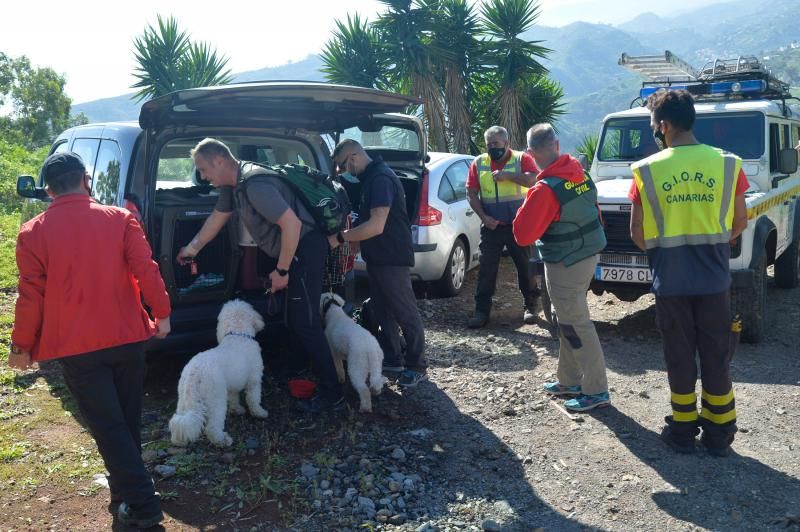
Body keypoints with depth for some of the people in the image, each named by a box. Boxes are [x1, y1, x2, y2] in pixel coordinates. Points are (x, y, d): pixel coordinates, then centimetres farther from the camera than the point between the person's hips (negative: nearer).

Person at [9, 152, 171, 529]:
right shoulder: (119, 218, -3)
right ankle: (125, 488, 35)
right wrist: (161, 313, 4)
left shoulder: (33, 232, -5)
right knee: (128, 420, 18)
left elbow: (31, 296, -4)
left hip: (76, 347, -2)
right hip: (127, 338, 2)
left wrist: (21, 345, 8)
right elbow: (146, 269, -8)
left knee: (107, 427, 5)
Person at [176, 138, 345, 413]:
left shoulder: (254, 184, -26)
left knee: (305, 321, -9)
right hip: (290, 249, 10)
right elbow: (218, 216, 23)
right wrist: (193, 248, 34)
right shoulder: (232, 185, 6)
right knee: (293, 317, 21)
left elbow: (292, 223, -29)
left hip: (305, 248, -10)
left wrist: (281, 271, -21)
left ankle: (332, 395, -3)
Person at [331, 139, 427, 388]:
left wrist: (341, 237, -18)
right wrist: (349, 234, 9)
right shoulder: (370, 177, 12)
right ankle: (392, 361, 24)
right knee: (382, 311, 14)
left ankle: (417, 367, 9)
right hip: (378, 257, 10)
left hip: (392, 258, -10)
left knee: (405, 312, -1)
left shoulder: (380, 179, -19)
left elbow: (376, 226, -26)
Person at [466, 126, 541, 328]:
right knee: (487, 268, 1)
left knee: (525, 266, 8)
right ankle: (482, 310, 8)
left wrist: (508, 176, -28)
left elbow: (534, 179, -20)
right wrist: (483, 217, -9)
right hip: (491, 227, 2)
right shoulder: (478, 163, 4)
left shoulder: (522, 159, -4)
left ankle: (531, 306, 23)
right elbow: (471, 194, 2)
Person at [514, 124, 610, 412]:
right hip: (587, 255, 9)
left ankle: (596, 391, 8)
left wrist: (526, 206, -7)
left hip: (565, 265, -8)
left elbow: (523, 235, -19)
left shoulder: (545, 189, -23)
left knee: (577, 326, 0)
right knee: (568, 321, 19)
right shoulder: (581, 174, 2)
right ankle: (569, 380, 30)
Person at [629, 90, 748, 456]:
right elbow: (739, 223, 4)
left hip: (670, 279, -1)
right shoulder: (727, 163, -4)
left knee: (679, 354, 12)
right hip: (714, 277, 1)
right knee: (716, 356, 12)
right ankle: (719, 434, 21)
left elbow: (637, 234, -1)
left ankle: (683, 430, 22)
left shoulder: (646, 170, -7)